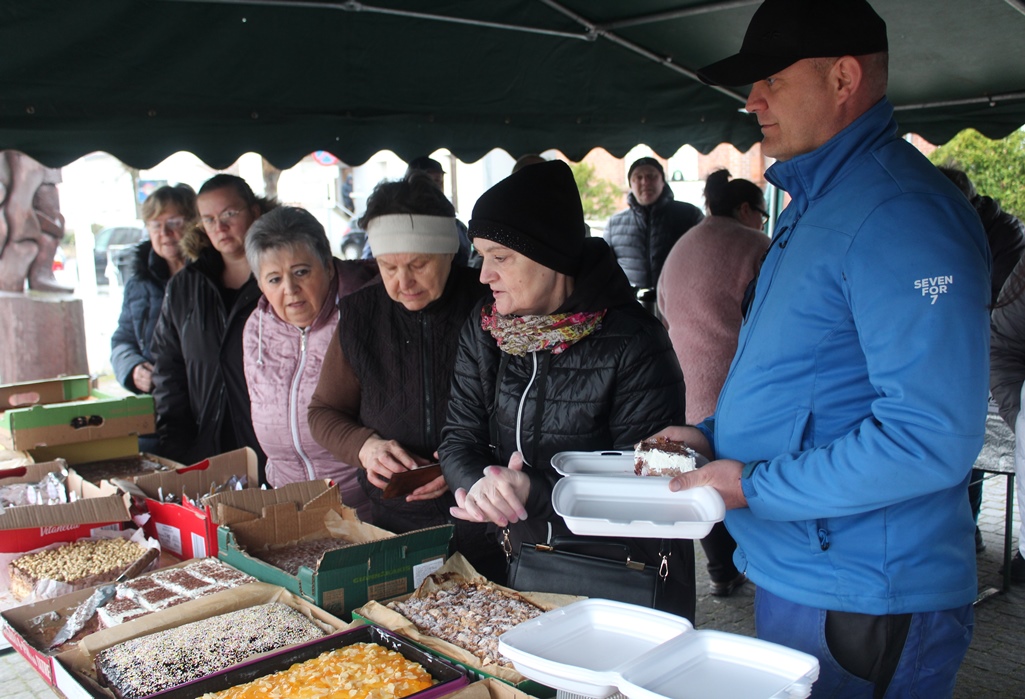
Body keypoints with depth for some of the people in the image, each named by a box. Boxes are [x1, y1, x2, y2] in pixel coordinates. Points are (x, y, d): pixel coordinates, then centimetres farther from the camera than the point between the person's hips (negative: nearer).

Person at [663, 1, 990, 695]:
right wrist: (715, 436, 7)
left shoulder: (901, 212, -22)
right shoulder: (817, 201, 12)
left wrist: (755, 485, -21)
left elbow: (933, 437, -29)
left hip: (864, 607, -9)